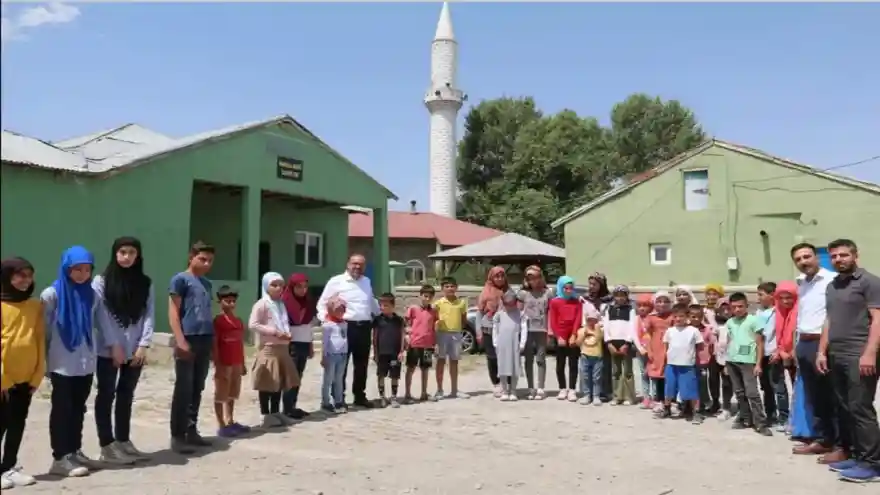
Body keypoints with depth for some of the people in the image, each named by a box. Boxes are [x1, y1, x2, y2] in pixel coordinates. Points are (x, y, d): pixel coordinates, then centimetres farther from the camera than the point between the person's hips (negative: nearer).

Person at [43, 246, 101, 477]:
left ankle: (75, 451, 22)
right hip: (62, 365, -5)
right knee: (62, 409, 2)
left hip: (86, 363, 5)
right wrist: (45, 361, -2)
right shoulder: (52, 295, -8)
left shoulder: (91, 294, 7)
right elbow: (44, 330, -4)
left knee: (78, 409, 12)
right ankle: (60, 458, 7)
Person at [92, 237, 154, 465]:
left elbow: (149, 315, 3)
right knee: (106, 396, 3)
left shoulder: (145, 283, 8)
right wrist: (113, 345, -13)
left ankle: (123, 441, 21)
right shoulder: (102, 281, -2)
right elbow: (101, 316, -7)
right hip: (108, 350, -4)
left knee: (126, 396, 12)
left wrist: (144, 345, -7)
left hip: (135, 351, 4)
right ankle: (107, 446, 7)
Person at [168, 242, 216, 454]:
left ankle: (192, 431, 18)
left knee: (197, 389, 10)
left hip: (205, 340, 7)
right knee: (183, 389, -5)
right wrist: (180, 341, -16)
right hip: (188, 339, -7)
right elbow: (173, 312, -8)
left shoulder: (207, 284, 19)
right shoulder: (180, 279, -2)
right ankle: (177, 436, 1)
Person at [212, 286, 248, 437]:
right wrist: (218, 366, -18)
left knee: (232, 394, 16)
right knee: (221, 395, 1)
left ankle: (230, 422, 26)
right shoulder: (218, 321, -11)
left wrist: (242, 364, 15)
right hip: (224, 364, -8)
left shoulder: (238, 321, 11)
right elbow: (214, 345, -14)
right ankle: (222, 426, 6)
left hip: (236, 364, 8)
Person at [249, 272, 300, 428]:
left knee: (280, 383, 11)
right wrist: (274, 332, -19)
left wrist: (287, 333, 1)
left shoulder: (281, 304, 15)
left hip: (282, 348, 8)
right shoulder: (261, 304, -9)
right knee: (267, 384, -2)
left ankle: (276, 413, 21)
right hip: (268, 348, -8)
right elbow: (252, 324, -17)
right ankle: (266, 415, 6)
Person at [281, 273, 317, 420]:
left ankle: (293, 406, 17)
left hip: (304, 344, 6)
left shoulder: (308, 303, 10)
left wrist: (311, 345, 15)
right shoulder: (285, 302, -11)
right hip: (291, 344, -6)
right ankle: (287, 409, 3)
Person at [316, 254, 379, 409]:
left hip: (364, 327, 5)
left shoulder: (366, 282, 15)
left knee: (362, 365, 12)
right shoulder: (336, 281, -3)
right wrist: (326, 321, -14)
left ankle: (360, 396, 24)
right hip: (345, 327, -5)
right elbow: (322, 303, -2)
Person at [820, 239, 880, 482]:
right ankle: (853, 454, 16)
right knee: (844, 408, 8)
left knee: (860, 408, -8)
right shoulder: (832, 286, 19)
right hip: (836, 357, 7)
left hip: (859, 357, -7)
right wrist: (822, 351, 14)